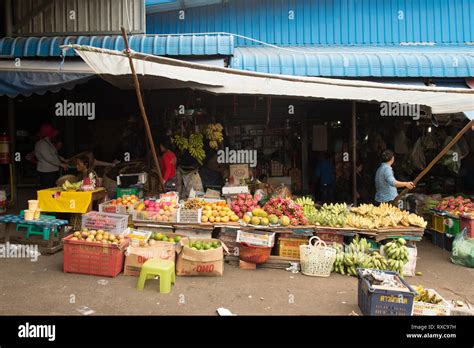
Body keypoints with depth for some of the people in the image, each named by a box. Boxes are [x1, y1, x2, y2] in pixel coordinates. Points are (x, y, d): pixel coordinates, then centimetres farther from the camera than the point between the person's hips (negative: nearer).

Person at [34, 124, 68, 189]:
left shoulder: (49, 143, 15)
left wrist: (60, 158, 8)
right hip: (46, 172, -10)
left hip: (53, 171, 10)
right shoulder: (41, 144, -14)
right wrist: (61, 164, -17)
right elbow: (48, 158, -21)